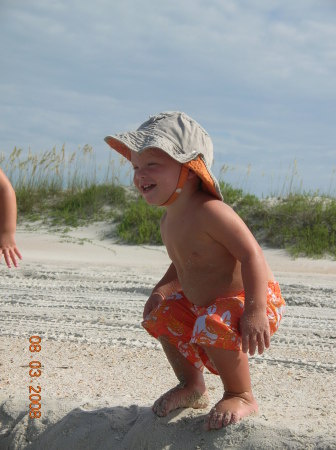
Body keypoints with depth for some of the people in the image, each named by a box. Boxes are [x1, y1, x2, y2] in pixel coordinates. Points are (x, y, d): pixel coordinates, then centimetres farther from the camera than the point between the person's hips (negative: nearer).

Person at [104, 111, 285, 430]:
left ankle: (241, 397, -9)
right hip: (203, 302, 10)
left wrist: (255, 310, -40)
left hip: (248, 299, -10)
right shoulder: (170, 221, 1)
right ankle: (191, 386, 31)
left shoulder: (209, 212, -29)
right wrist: (161, 290, 3)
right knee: (162, 315, 17)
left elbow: (251, 254, -34)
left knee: (215, 327, -35)